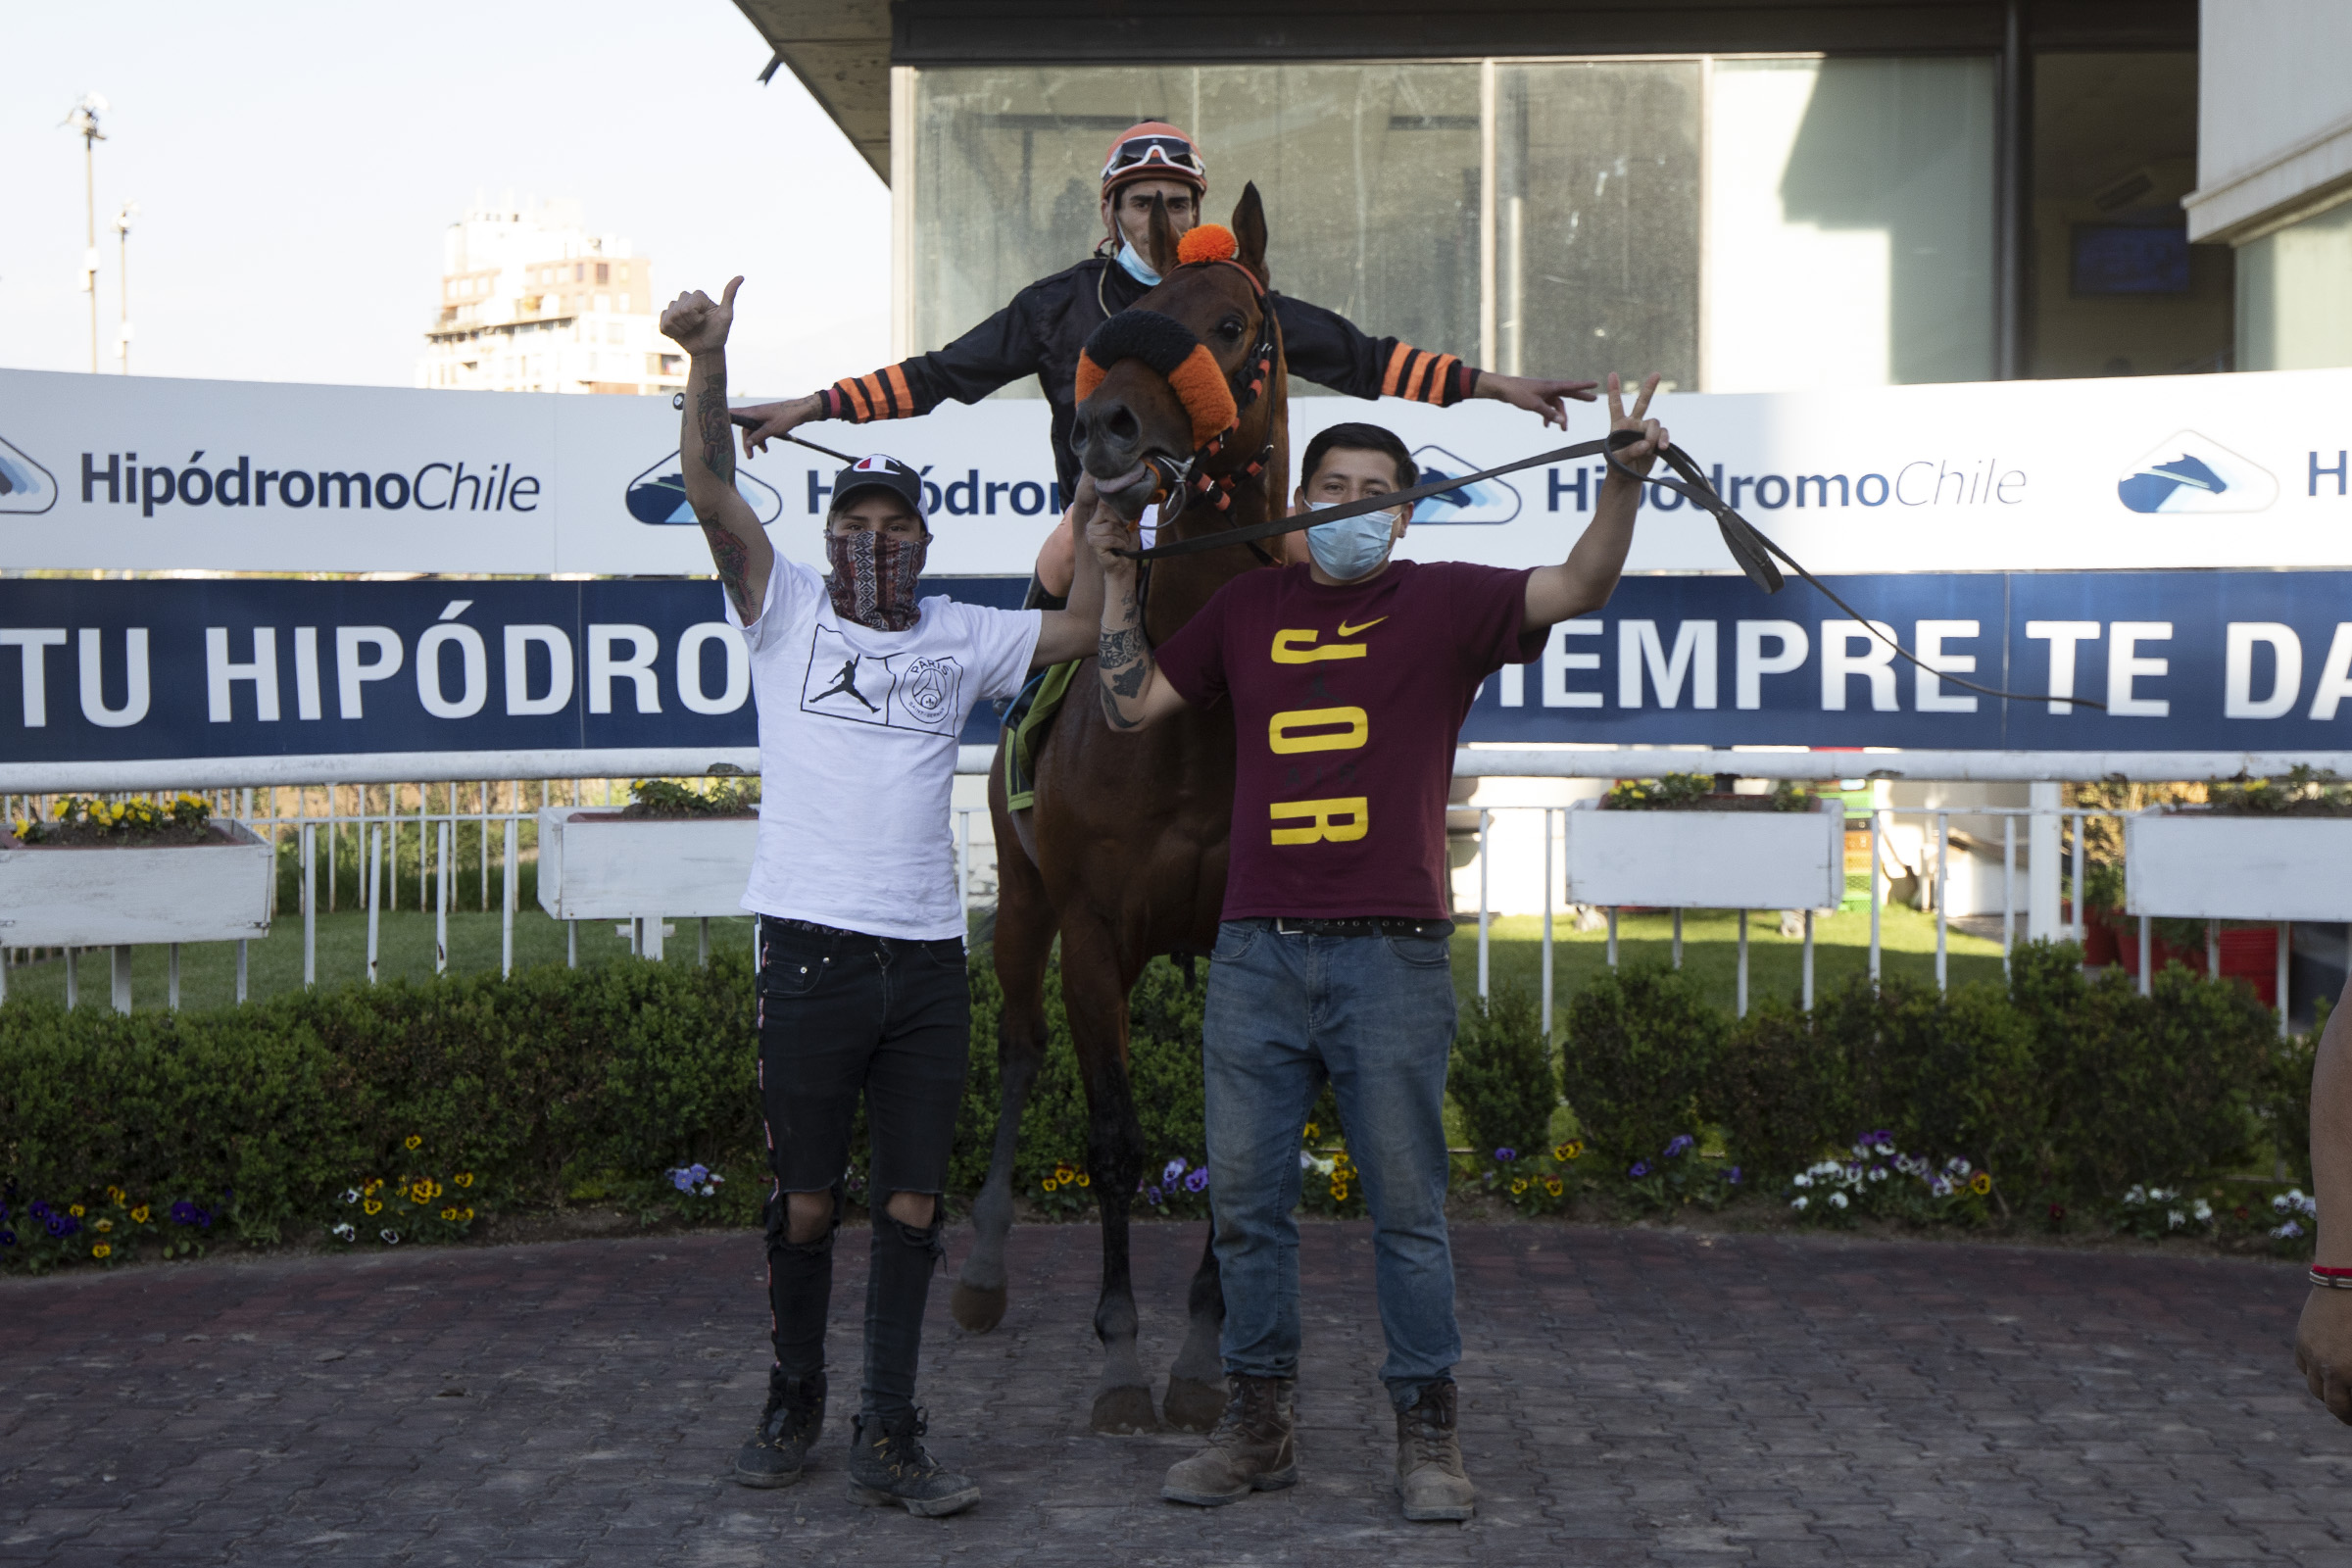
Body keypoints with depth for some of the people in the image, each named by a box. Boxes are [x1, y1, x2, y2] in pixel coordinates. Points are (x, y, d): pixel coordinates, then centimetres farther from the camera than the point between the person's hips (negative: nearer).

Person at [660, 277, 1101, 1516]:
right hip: (814, 948, -3)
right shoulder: (785, 609, 7)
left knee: (911, 1206, 2)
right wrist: (708, 363, -17)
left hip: (929, 960, 3)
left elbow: (1083, 630, 16)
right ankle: (792, 1404, 21)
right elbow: (710, 490, -4)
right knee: (805, 1202, 3)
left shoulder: (961, 638, 16)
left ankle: (887, 1440, 7)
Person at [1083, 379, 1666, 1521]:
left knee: (1406, 1205, 1)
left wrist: (1624, 481, -23)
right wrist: (1115, 579, 12)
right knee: (1246, 1201, 7)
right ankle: (1258, 1426, 18)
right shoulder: (1246, 609, 15)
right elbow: (1130, 704, 17)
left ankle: (1427, 1436, 10)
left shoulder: (1443, 603, 5)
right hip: (1257, 953, 3)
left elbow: (1578, 588, -8)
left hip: (1391, 955, -3)